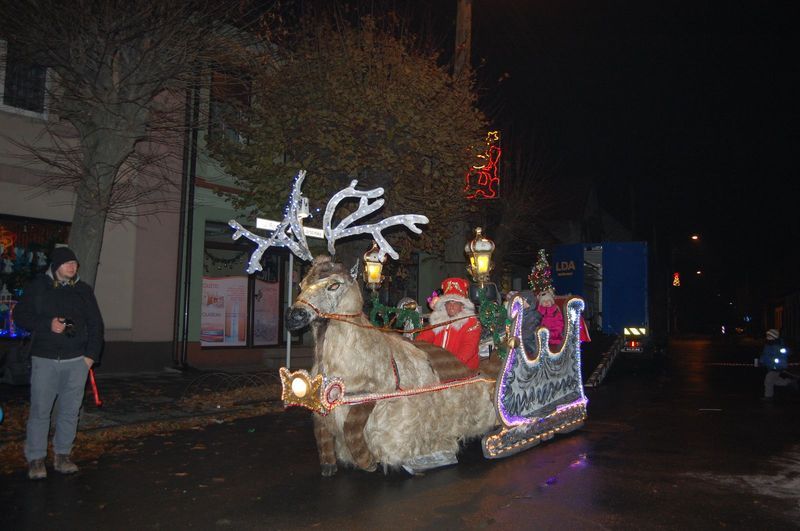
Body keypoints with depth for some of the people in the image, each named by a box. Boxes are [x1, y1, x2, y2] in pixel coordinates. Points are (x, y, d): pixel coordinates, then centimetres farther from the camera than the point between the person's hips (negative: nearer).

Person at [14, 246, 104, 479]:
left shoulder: (84, 290, 8)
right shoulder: (38, 287, 2)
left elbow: (96, 324, 10)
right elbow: (22, 316, 1)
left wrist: (91, 355, 3)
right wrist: (48, 325, -14)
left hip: (77, 361, 2)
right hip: (44, 359, -2)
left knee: (70, 411, 6)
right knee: (40, 410, 0)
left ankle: (62, 456, 19)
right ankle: (36, 459, 12)